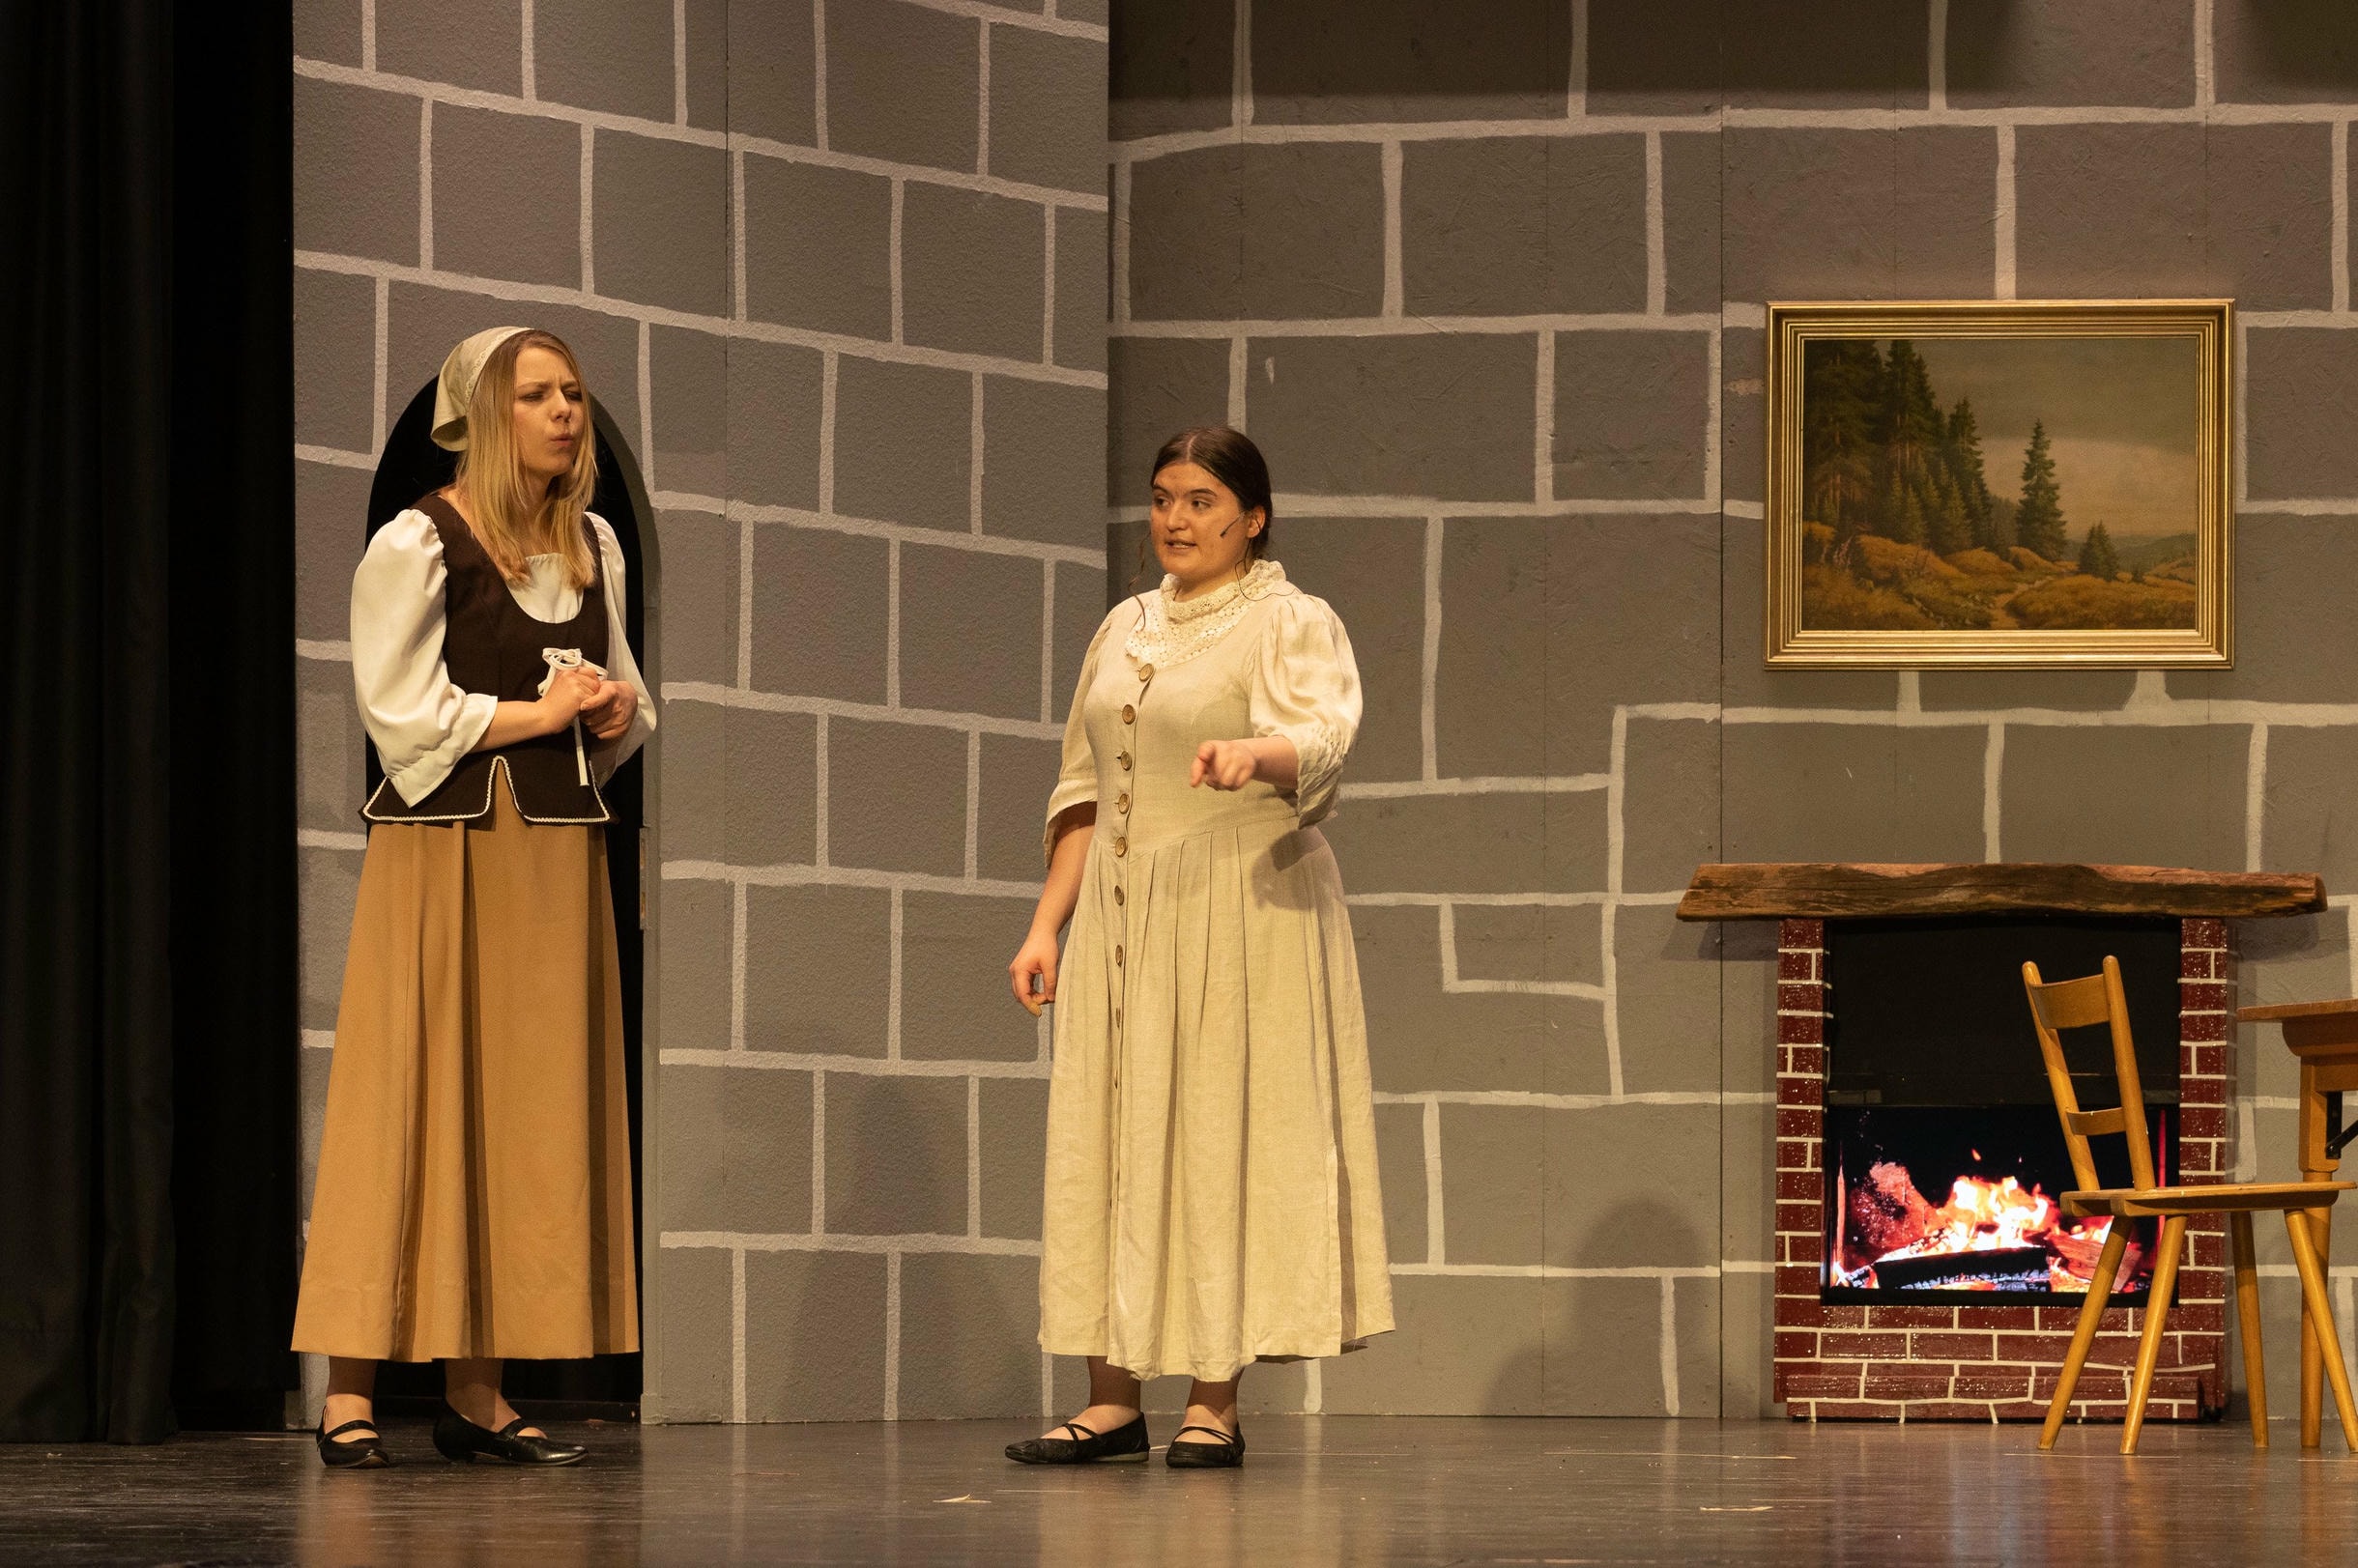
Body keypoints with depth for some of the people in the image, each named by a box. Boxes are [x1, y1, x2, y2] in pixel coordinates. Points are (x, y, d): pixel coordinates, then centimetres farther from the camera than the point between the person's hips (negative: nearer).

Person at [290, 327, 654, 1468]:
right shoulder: (417, 545, -5)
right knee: (410, 1105, -9)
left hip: (558, 851, 6)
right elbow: (400, 709, -11)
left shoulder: (594, 546, 14)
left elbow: (625, 698, 23)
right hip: (444, 850, -6)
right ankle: (350, 1396, -8)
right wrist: (534, 714, -9)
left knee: (532, 1113, 3)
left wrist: (616, 714, 1)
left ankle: (477, 1396, 6)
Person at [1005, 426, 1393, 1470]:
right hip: (1121, 916, 6)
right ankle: (1114, 1399, 5)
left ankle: (1215, 1404, -2)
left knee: (1222, 1137, -6)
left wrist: (1254, 753, -44)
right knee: (1110, 1139, 2)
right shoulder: (1126, 629, 17)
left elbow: (1322, 736, -23)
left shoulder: (1291, 624, -3)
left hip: (1241, 911, -6)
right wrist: (1047, 925, 12)